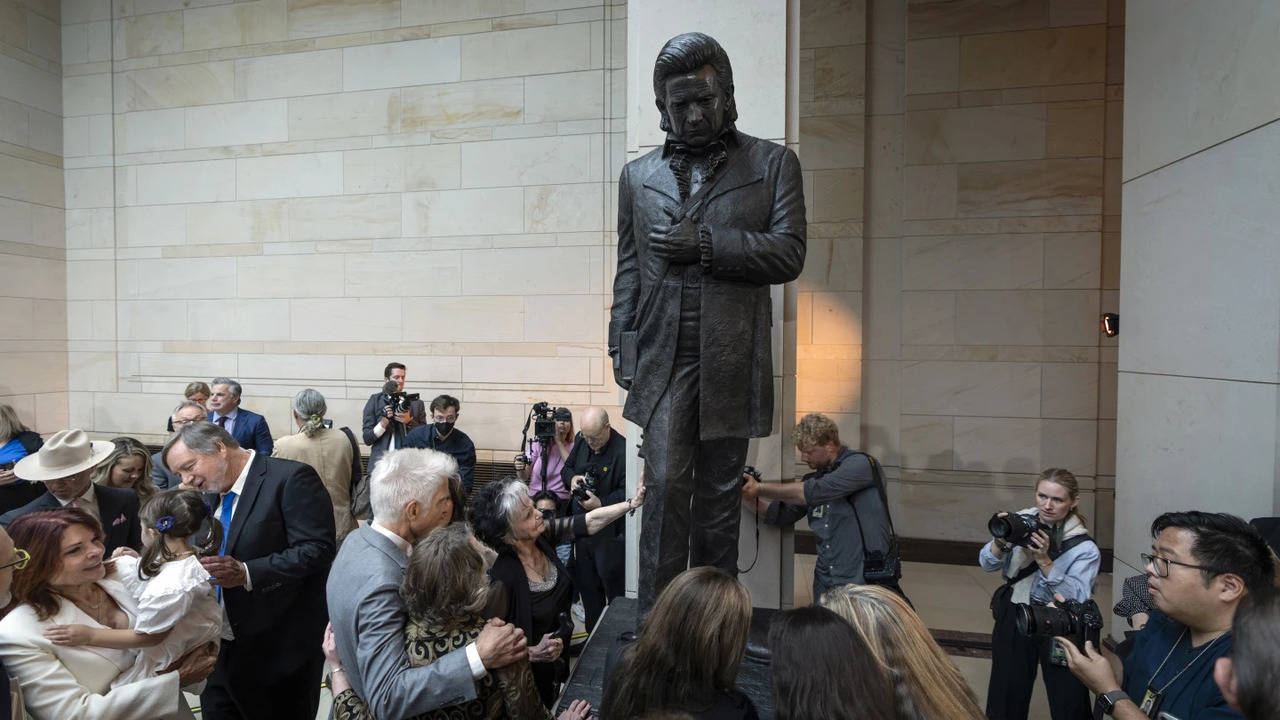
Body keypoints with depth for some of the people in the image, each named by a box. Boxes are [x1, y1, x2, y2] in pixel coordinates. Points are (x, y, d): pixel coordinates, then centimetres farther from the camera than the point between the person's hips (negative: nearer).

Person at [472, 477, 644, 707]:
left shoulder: (543, 535, -16)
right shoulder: (503, 578, -34)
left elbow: (591, 521, -10)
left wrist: (633, 503, -14)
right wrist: (533, 653, -32)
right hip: (533, 673, -6)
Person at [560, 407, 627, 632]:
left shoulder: (622, 450, -21)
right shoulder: (581, 441, 4)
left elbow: (628, 492, -22)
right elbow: (566, 468, 17)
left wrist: (601, 503, -27)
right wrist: (572, 478, -5)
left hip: (610, 531, -7)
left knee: (613, 584, 2)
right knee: (585, 583, 18)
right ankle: (593, 633, 35)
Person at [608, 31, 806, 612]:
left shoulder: (773, 163, 9)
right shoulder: (638, 175, 14)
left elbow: (789, 254, -2)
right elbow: (629, 267, 14)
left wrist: (704, 244, -12)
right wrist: (622, 344, 4)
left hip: (732, 356, 0)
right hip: (662, 353, 1)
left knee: (720, 491, 9)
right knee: (666, 484, -5)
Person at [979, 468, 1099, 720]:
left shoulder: (1084, 548, -12)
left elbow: (1077, 598, -22)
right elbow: (987, 564, -7)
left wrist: (1044, 560, -29)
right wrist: (1001, 542, -26)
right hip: (1014, 618, 2)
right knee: (1005, 699, 12)